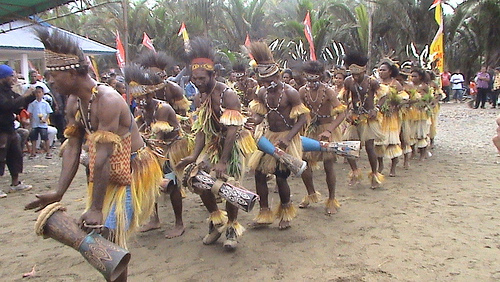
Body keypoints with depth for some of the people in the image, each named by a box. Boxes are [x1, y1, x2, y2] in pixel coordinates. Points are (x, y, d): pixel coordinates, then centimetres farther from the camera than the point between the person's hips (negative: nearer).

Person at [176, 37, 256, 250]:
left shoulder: (228, 95, -21)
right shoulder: (202, 97, 2)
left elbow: (232, 131, -26)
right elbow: (202, 129, 0)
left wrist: (222, 162, -29)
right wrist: (194, 156, -13)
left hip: (233, 145, -6)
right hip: (213, 144, 7)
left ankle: (232, 227, 12)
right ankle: (216, 219, 21)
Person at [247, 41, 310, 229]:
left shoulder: (290, 93, -15)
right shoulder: (262, 93, 1)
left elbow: (303, 117, -15)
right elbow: (258, 116, 6)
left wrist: (287, 138, -26)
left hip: (287, 138, -5)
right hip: (269, 136, 6)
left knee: (281, 176, -5)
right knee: (259, 172, 1)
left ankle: (286, 213, 22)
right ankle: (264, 213, 17)